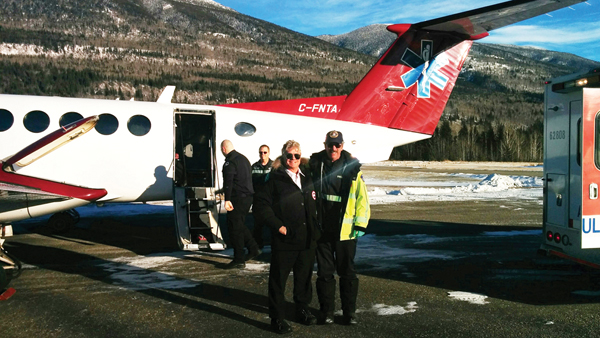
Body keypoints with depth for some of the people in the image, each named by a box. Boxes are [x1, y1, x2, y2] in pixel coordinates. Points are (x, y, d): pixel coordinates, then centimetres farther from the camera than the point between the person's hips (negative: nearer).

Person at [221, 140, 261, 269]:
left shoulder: (229, 162, -12)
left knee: (235, 228, -3)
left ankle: (239, 260, 1)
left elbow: (228, 181, -23)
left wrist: (227, 199, -28)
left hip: (238, 198, -9)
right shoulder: (243, 158, 16)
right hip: (248, 196, 9)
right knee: (240, 225, 21)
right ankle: (253, 248, 20)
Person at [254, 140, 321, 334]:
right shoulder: (275, 179, -5)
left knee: (304, 276, 16)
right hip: (284, 239, -5)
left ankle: (303, 310, 35)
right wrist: (277, 225, -15)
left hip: (308, 239, 5)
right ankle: (277, 318, 17)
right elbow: (261, 205, -10)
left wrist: (315, 229, 13)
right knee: (278, 279, 4)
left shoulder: (308, 178, 12)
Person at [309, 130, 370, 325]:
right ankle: (326, 311, 23)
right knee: (324, 272, 10)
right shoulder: (314, 165, 2)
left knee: (347, 272, 9)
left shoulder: (352, 168, -2)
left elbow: (362, 198, 0)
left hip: (345, 231, -1)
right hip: (321, 229, 2)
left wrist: (360, 225, -6)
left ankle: (349, 311, 23)